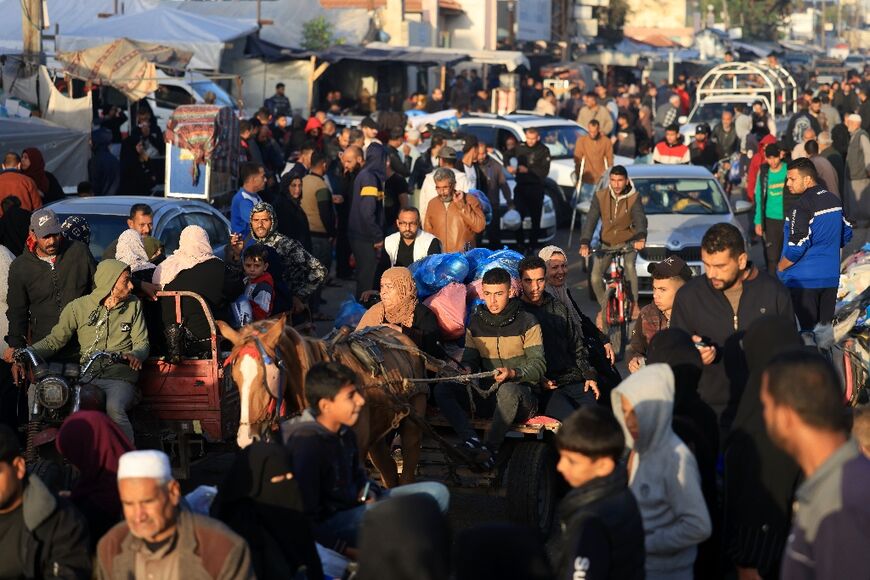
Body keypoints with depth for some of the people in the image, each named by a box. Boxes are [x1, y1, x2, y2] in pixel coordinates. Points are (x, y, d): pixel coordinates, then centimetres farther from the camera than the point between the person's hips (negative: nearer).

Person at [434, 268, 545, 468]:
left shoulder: (527, 322, -2)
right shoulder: (475, 322, 11)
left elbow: (538, 365, -8)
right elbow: (470, 358, 14)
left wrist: (512, 373, -28)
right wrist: (467, 370, -12)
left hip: (521, 393, -5)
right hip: (487, 394, 5)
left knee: (507, 390, -41)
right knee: (442, 389, -19)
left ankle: (489, 449, -37)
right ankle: (472, 443, -39)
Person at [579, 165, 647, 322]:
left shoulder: (634, 198, -12)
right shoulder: (600, 196, -9)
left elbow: (640, 218, -27)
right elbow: (590, 220, -15)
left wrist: (641, 238, -48)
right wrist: (584, 243, -30)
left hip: (628, 242, -2)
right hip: (607, 244, 2)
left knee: (629, 266, -32)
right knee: (595, 277, -13)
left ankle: (634, 304, -12)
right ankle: (604, 307, 15)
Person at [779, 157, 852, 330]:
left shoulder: (803, 207, -19)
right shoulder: (834, 200, 6)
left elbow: (797, 247, -22)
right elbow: (846, 234, 17)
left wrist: (780, 267, -7)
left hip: (804, 279, -8)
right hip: (831, 277, 8)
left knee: (808, 330, -1)